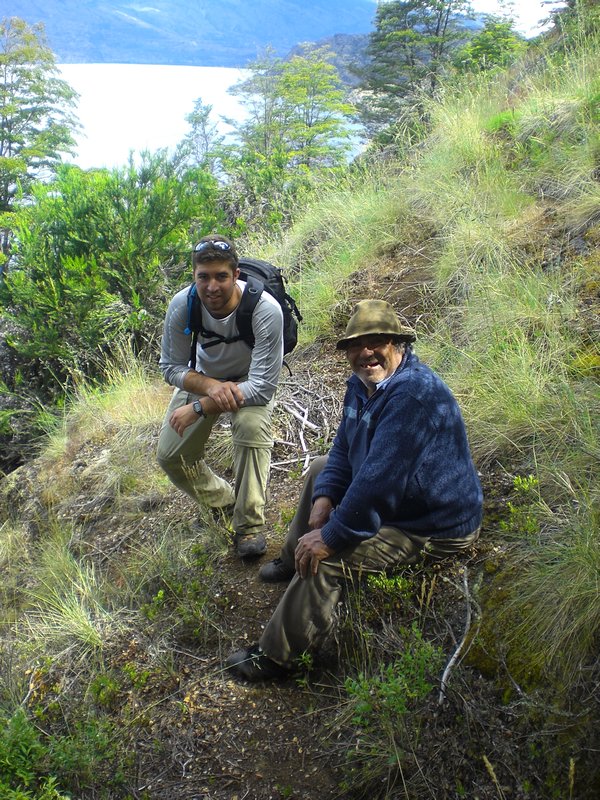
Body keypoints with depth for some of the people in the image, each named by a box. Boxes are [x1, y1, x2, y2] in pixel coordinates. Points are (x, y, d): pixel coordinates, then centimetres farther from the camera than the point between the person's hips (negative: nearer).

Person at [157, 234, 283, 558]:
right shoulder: (182, 305, -26)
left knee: (251, 425, -35)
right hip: (202, 378, 4)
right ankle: (223, 500, 28)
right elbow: (172, 367, -13)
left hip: (250, 381, -4)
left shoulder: (265, 310, -36)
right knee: (170, 456, 0)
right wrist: (211, 386, -33)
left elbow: (262, 389, -34)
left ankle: (249, 524, -17)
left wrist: (198, 408, -34)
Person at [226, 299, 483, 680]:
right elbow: (343, 450, 9)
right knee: (321, 468, 24)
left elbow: (379, 480, -36)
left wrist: (332, 537, -29)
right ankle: (292, 559, 37)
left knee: (323, 558, -23)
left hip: (434, 526, -11)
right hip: (399, 499, 11)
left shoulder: (414, 393, -32)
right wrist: (325, 498, -9)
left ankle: (277, 657, -5)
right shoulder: (363, 383, 1)